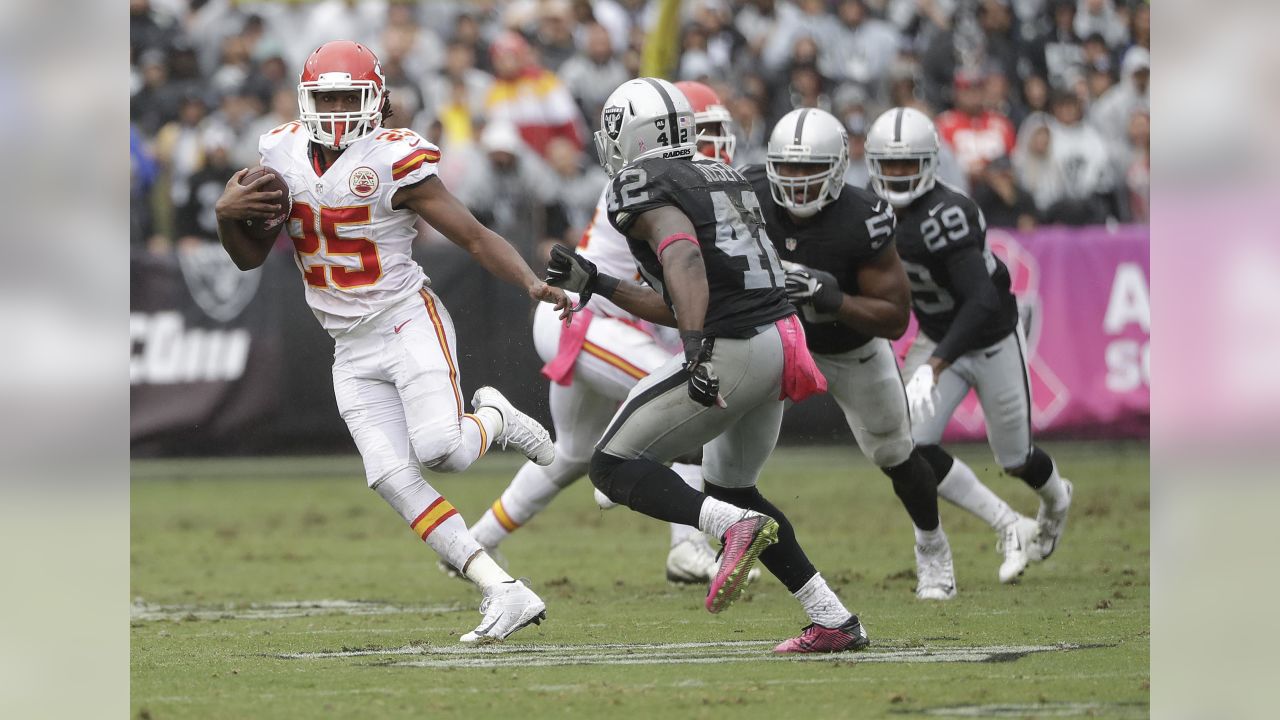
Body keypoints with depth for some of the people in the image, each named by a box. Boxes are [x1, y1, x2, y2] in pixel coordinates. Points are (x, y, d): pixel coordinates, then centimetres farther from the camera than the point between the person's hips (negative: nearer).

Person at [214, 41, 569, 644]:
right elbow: (250, 257, 12)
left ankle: (493, 419, 12)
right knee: (393, 478, -11)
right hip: (353, 351, 5)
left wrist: (531, 284, -26)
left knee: (440, 451, -26)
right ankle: (505, 594, -11)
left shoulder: (394, 162, -12)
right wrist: (226, 215, -9)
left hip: (408, 321, -5)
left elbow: (475, 237, -11)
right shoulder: (283, 154, 5)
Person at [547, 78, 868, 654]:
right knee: (731, 488, 25)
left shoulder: (642, 187, -4)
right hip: (780, 342, 8)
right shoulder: (725, 179, 22)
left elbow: (685, 258, -25)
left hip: (729, 354, -8)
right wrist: (594, 284, 28)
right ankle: (835, 621, 18)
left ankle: (736, 526, -20)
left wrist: (697, 345, -36)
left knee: (613, 467, 2)